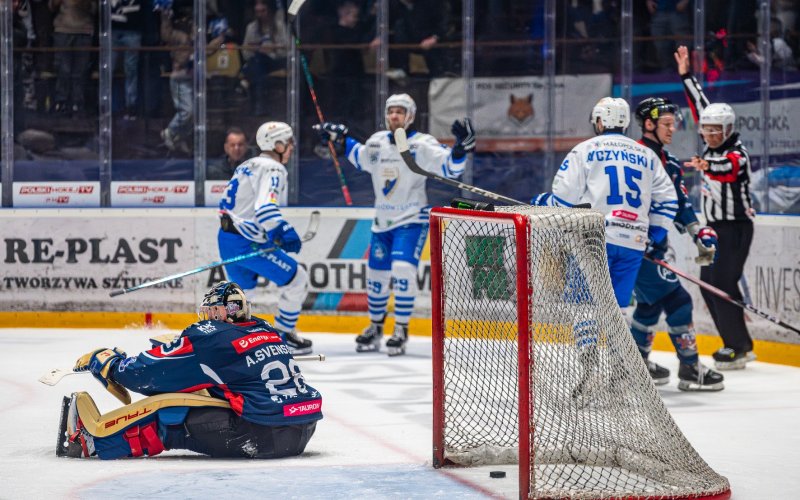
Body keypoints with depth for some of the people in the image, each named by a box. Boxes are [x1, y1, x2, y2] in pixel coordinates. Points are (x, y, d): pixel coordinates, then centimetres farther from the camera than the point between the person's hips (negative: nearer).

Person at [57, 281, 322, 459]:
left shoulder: (209, 337, -4)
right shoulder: (266, 331, 17)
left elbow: (148, 373, -1)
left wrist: (102, 360, 15)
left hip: (258, 435, -8)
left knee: (170, 413, -5)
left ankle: (94, 438, -3)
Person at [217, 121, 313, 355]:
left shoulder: (248, 166, 17)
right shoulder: (273, 169, -13)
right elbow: (265, 209, -28)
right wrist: (284, 234, -25)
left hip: (227, 238, 10)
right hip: (247, 244, -10)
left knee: (242, 285, 31)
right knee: (297, 280, 0)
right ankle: (283, 337, 7)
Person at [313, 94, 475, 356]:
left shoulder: (422, 144, -12)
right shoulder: (377, 142, 5)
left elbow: (449, 168, -20)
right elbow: (360, 157, 27)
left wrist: (461, 147, -35)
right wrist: (340, 139, 22)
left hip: (412, 220, -6)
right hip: (382, 221, 6)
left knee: (403, 270, -20)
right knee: (376, 274, 10)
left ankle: (401, 330, -10)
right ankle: (375, 327, 29)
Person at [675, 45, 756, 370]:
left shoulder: (737, 154, -19)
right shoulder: (713, 145, 4)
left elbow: (727, 168, -42)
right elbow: (699, 105, 15)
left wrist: (708, 167, -63)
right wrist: (686, 75, 16)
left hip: (736, 228, -9)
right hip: (715, 226, 9)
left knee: (722, 283, -14)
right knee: (709, 284, 7)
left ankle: (737, 348, -11)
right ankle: (741, 344, 13)